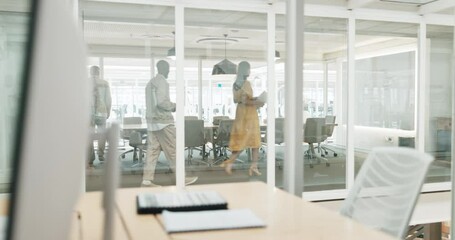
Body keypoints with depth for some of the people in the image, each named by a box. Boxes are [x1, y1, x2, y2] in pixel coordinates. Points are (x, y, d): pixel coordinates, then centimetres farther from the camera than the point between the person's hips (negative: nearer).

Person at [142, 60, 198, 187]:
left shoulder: (151, 82, 17)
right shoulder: (162, 82, -11)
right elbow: (161, 102, -21)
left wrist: (170, 106, 16)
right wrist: (173, 106, -5)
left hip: (151, 120, 9)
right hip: (163, 120, -9)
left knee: (153, 149, 6)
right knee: (172, 150, -3)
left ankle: (147, 179, 3)